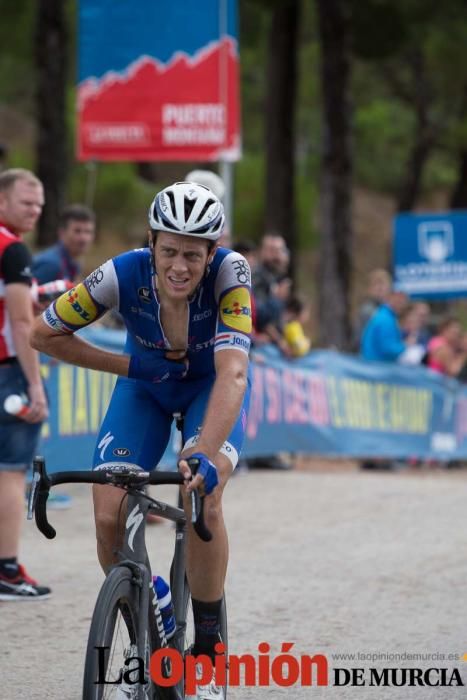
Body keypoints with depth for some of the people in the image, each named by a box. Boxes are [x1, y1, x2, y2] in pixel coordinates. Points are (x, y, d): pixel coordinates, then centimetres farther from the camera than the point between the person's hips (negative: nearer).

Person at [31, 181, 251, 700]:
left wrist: (206, 456, -57)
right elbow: (45, 334, -15)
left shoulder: (230, 273, -34)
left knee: (202, 498, -28)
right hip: (145, 388, 2)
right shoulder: (122, 275, -30)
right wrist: (127, 366, -16)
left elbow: (232, 372, -44)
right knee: (109, 517, -17)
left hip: (212, 388, -2)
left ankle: (207, 653, -10)